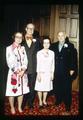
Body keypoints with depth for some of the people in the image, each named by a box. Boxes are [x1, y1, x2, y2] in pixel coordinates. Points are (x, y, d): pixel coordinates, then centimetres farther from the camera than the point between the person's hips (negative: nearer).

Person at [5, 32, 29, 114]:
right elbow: (9, 62, -8)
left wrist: (23, 71, -10)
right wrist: (17, 71, -13)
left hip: (23, 73, 4)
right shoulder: (9, 48, -3)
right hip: (13, 73, -3)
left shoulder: (23, 48, 10)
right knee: (12, 91, 1)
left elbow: (25, 61, 4)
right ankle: (12, 107, 19)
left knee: (21, 90, 8)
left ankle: (19, 107, 24)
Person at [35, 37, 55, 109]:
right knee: (40, 88, 4)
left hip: (49, 73, 3)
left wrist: (52, 73, 5)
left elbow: (53, 64, 6)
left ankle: (44, 100, 29)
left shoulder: (52, 53, 1)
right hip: (41, 73, -3)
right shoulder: (39, 53, -7)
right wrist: (38, 74, -9)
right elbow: (38, 64, -6)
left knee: (47, 87, 11)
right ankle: (40, 101, 20)